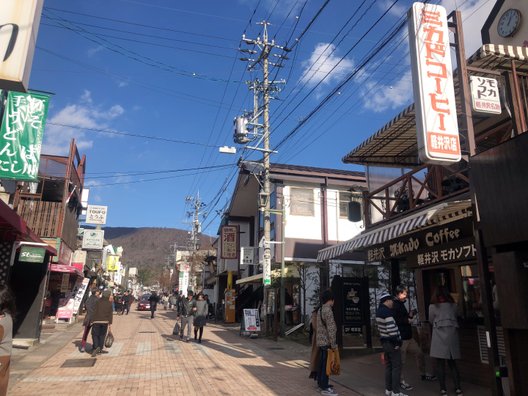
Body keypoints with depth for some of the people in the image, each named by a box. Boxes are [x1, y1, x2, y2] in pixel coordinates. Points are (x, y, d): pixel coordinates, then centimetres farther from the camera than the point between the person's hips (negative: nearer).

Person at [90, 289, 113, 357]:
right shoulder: (109, 303, 1)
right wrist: (110, 324, 2)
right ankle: (100, 349, 16)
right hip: (105, 321, 2)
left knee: (95, 335, 3)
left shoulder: (98, 301, -3)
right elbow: (111, 314, -1)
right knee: (102, 335, 16)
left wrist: (92, 321, 2)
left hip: (97, 321, -2)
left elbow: (95, 312, -5)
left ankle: (96, 347, -17)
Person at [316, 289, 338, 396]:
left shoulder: (320, 310, 12)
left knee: (322, 363, 16)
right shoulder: (328, 310, -17)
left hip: (321, 341, 9)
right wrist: (333, 344, -16)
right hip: (327, 342, -9)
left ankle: (321, 383, 26)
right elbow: (331, 328, -20)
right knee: (326, 365, -3)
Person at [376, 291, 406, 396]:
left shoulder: (379, 311, 12)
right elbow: (391, 328, -24)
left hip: (384, 341, 9)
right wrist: (397, 341, -18)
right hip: (392, 342, -9)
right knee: (396, 367, -2)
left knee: (388, 366, 15)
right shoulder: (387, 311, -18)